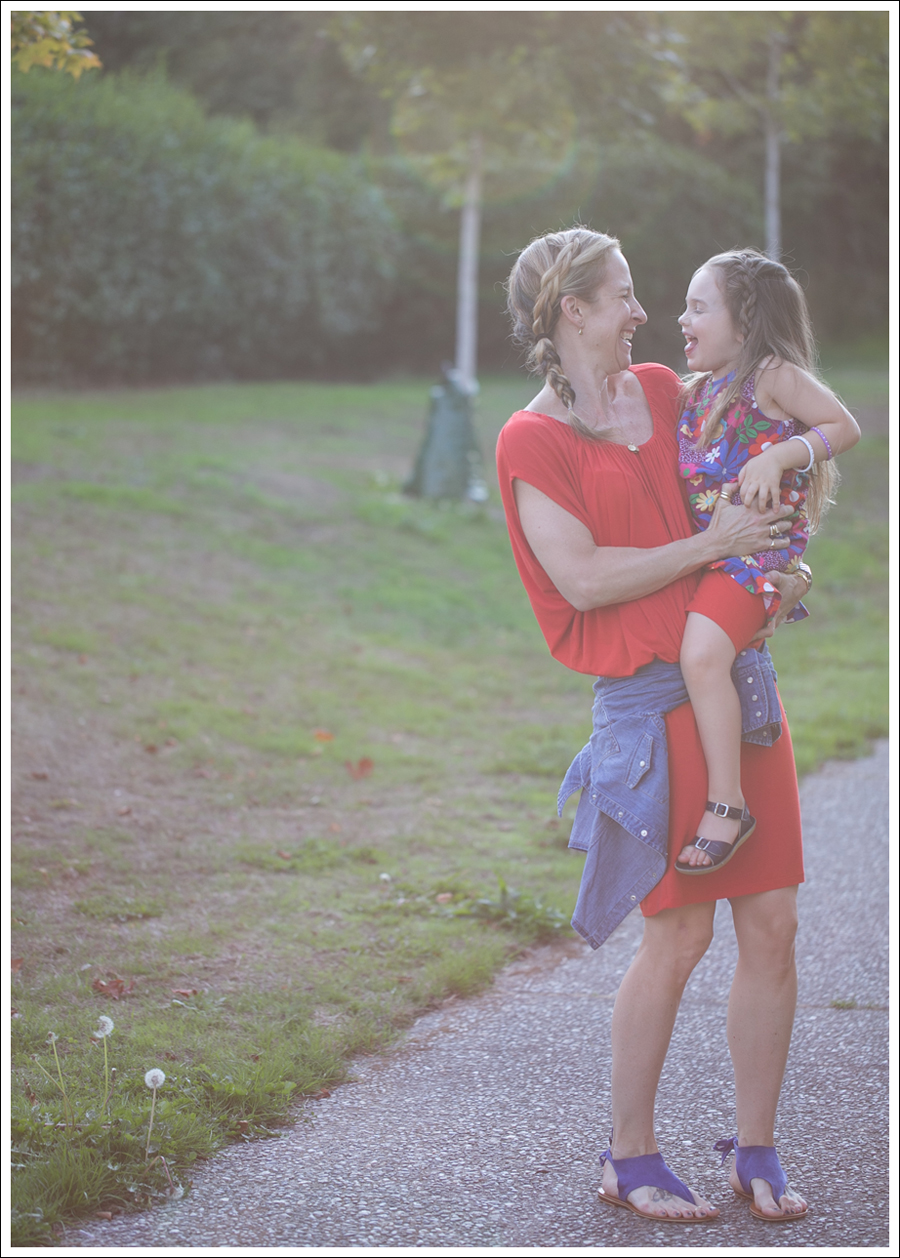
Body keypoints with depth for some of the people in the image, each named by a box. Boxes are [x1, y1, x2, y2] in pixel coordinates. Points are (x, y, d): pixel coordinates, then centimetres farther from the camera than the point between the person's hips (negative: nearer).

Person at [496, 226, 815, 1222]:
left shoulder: (664, 391, 15)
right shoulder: (531, 439, -5)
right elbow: (583, 578, -15)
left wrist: (781, 570, 9)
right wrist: (711, 545, -13)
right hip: (651, 694, -6)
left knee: (773, 924, 5)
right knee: (678, 934, -3)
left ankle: (756, 1151, 18)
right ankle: (629, 1157, 15)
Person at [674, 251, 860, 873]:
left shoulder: (773, 376, -7)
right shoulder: (697, 389, 15)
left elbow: (845, 426, -8)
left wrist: (778, 456, -21)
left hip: (759, 547, -9)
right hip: (702, 548, 9)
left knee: (701, 651, -29)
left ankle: (728, 804, -22)